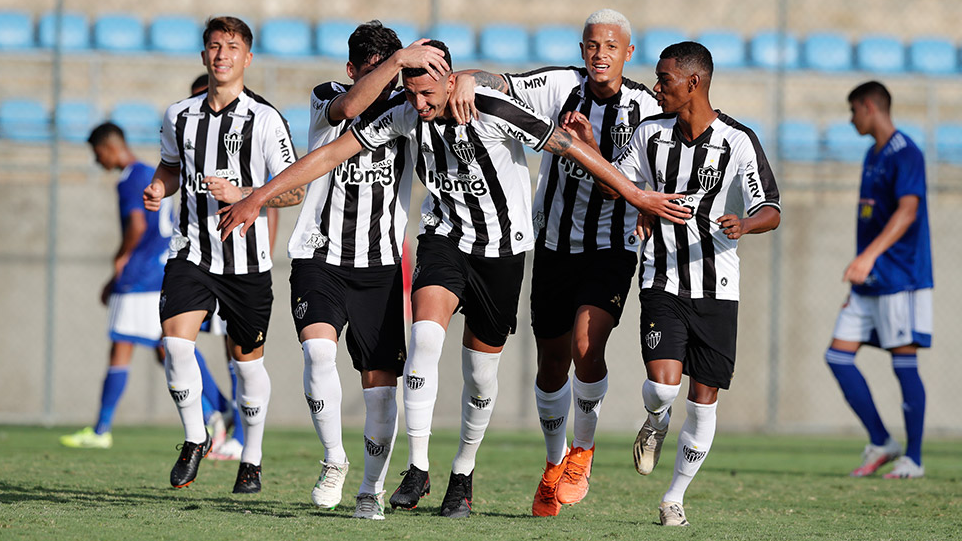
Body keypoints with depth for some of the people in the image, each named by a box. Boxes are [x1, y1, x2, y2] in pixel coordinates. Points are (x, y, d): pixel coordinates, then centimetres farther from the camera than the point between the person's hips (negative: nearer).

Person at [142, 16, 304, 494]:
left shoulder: (265, 120, -7)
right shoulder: (180, 116, 6)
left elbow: (294, 190, -6)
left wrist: (241, 195, -20)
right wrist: (158, 188, 3)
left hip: (246, 260, -2)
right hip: (190, 252, 2)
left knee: (247, 360, 7)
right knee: (175, 343, -17)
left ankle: (251, 459, 25)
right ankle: (194, 438, 4)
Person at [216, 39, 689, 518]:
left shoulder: (492, 112, -23)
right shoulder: (404, 115, -11)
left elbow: (572, 148, -17)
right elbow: (332, 154, -8)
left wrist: (637, 197, -15)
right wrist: (256, 198, -10)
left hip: (501, 248, -2)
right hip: (445, 239, 2)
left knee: (481, 373, 6)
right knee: (425, 337, -23)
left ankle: (463, 474, 29)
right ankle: (417, 470, -19)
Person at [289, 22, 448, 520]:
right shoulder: (326, 100, -3)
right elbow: (348, 108, -25)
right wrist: (398, 59, -34)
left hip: (381, 264, 2)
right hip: (319, 255, -2)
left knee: (380, 381, -2)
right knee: (318, 349, -23)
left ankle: (372, 489, 13)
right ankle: (333, 460, -4)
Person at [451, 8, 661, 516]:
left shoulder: (646, 109, -6)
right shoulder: (561, 87, -5)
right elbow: (500, 84, -13)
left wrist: (589, 143, -25)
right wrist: (468, 79, -35)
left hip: (611, 250, -2)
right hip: (554, 245, 2)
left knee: (586, 348, -23)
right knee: (551, 366, 9)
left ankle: (582, 448, 2)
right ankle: (554, 462, 33)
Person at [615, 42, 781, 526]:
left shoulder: (737, 141, -8)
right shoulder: (651, 133, 4)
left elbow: (771, 212, -12)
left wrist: (744, 224, -34)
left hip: (716, 287, -1)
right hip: (663, 282, 1)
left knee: (704, 399, 1)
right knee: (663, 384, -17)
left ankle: (674, 498, 17)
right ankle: (655, 422, 20)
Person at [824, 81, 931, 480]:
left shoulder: (905, 154, -11)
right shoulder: (872, 156, 18)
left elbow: (907, 210, -25)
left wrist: (869, 256, -36)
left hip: (900, 278, -9)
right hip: (869, 282, 9)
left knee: (904, 362, -5)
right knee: (838, 355, 3)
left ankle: (913, 458, 1)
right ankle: (880, 443, 9)